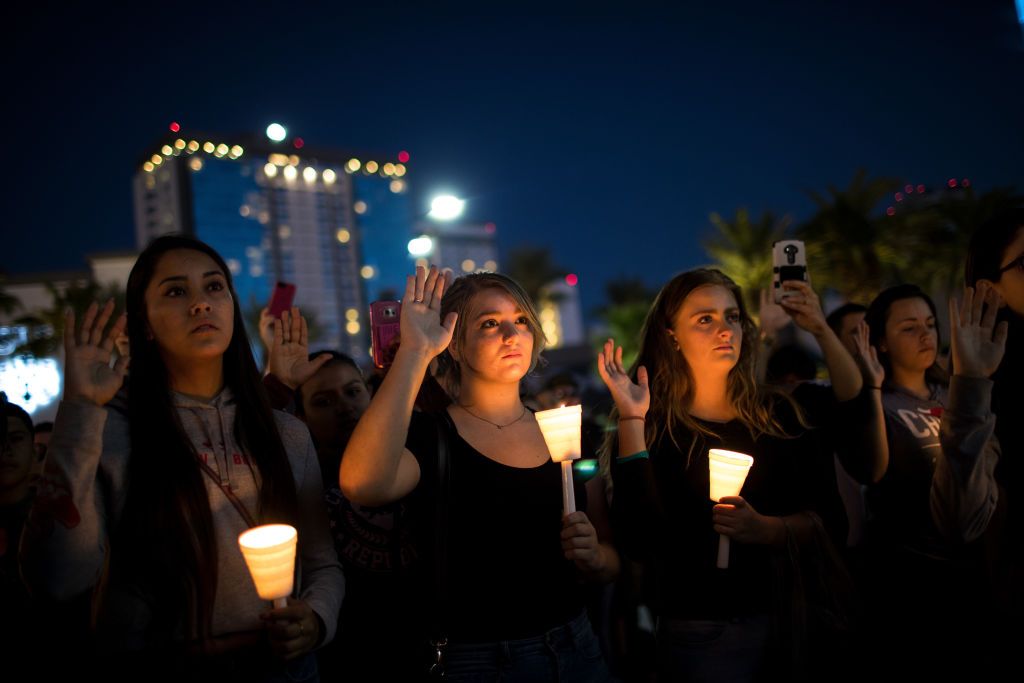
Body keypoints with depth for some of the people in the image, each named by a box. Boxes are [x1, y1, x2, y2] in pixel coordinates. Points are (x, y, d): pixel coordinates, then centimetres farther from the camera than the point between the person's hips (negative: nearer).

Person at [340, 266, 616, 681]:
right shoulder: (429, 435, -12)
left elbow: (611, 565, 9)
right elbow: (361, 486, -36)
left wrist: (593, 556, -15)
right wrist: (414, 352, -32)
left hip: (576, 649, 5)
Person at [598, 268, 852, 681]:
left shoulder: (779, 415, 1)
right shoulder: (652, 428, -9)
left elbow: (830, 521, -3)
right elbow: (641, 540, -22)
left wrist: (765, 530, -22)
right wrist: (631, 420, -25)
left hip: (789, 620, 4)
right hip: (700, 631, -4)